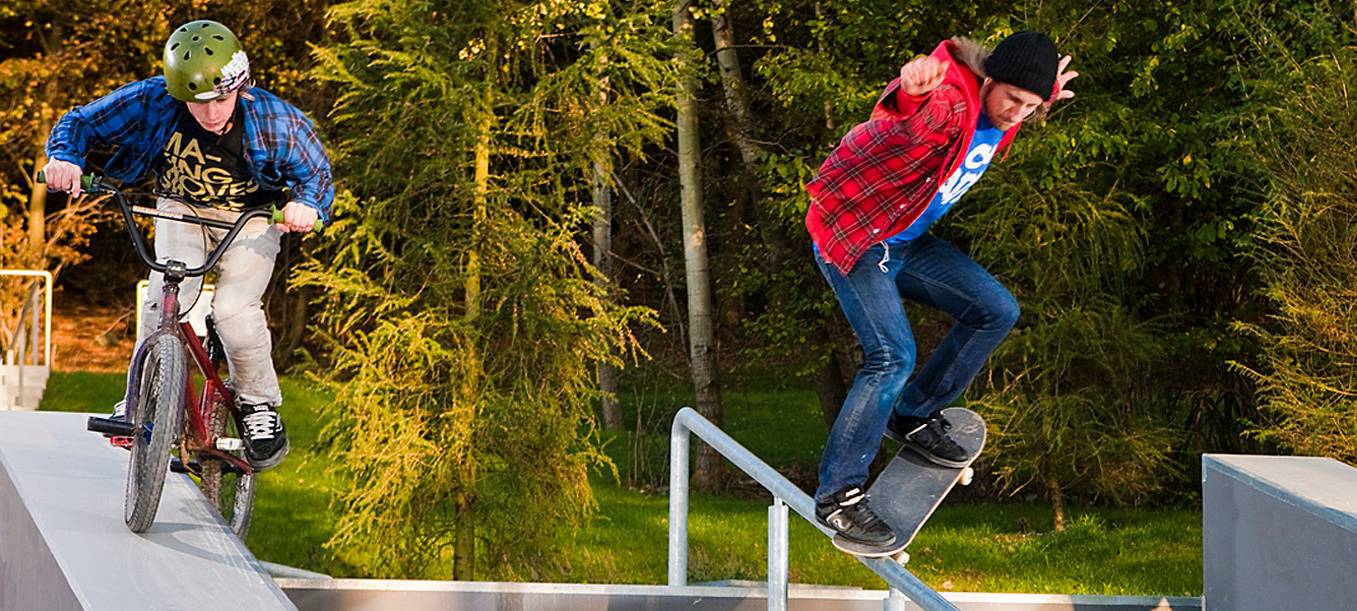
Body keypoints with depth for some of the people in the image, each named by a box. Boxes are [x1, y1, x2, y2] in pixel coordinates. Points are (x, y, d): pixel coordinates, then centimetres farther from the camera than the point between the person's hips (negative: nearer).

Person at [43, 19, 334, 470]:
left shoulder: (274, 120, -28)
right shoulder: (153, 103, -27)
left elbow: (314, 171, -12)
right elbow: (81, 122, -14)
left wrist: (306, 204, -35)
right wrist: (65, 157, -35)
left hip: (251, 216, -2)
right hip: (182, 209, 2)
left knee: (234, 308, -22)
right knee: (167, 295, -22)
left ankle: (259, 404, 3)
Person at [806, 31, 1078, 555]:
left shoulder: (997, 115, -1)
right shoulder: (946, 102, -30)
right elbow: (913, 121, -58)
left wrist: (1043, 98, 30)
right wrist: (913, 93, -80)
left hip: (906, 239, 9)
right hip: (851, 233, -9)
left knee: (996, 311, 6)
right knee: (892, 357, -20)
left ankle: (914, 415, 18)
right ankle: (838, 495, -13)